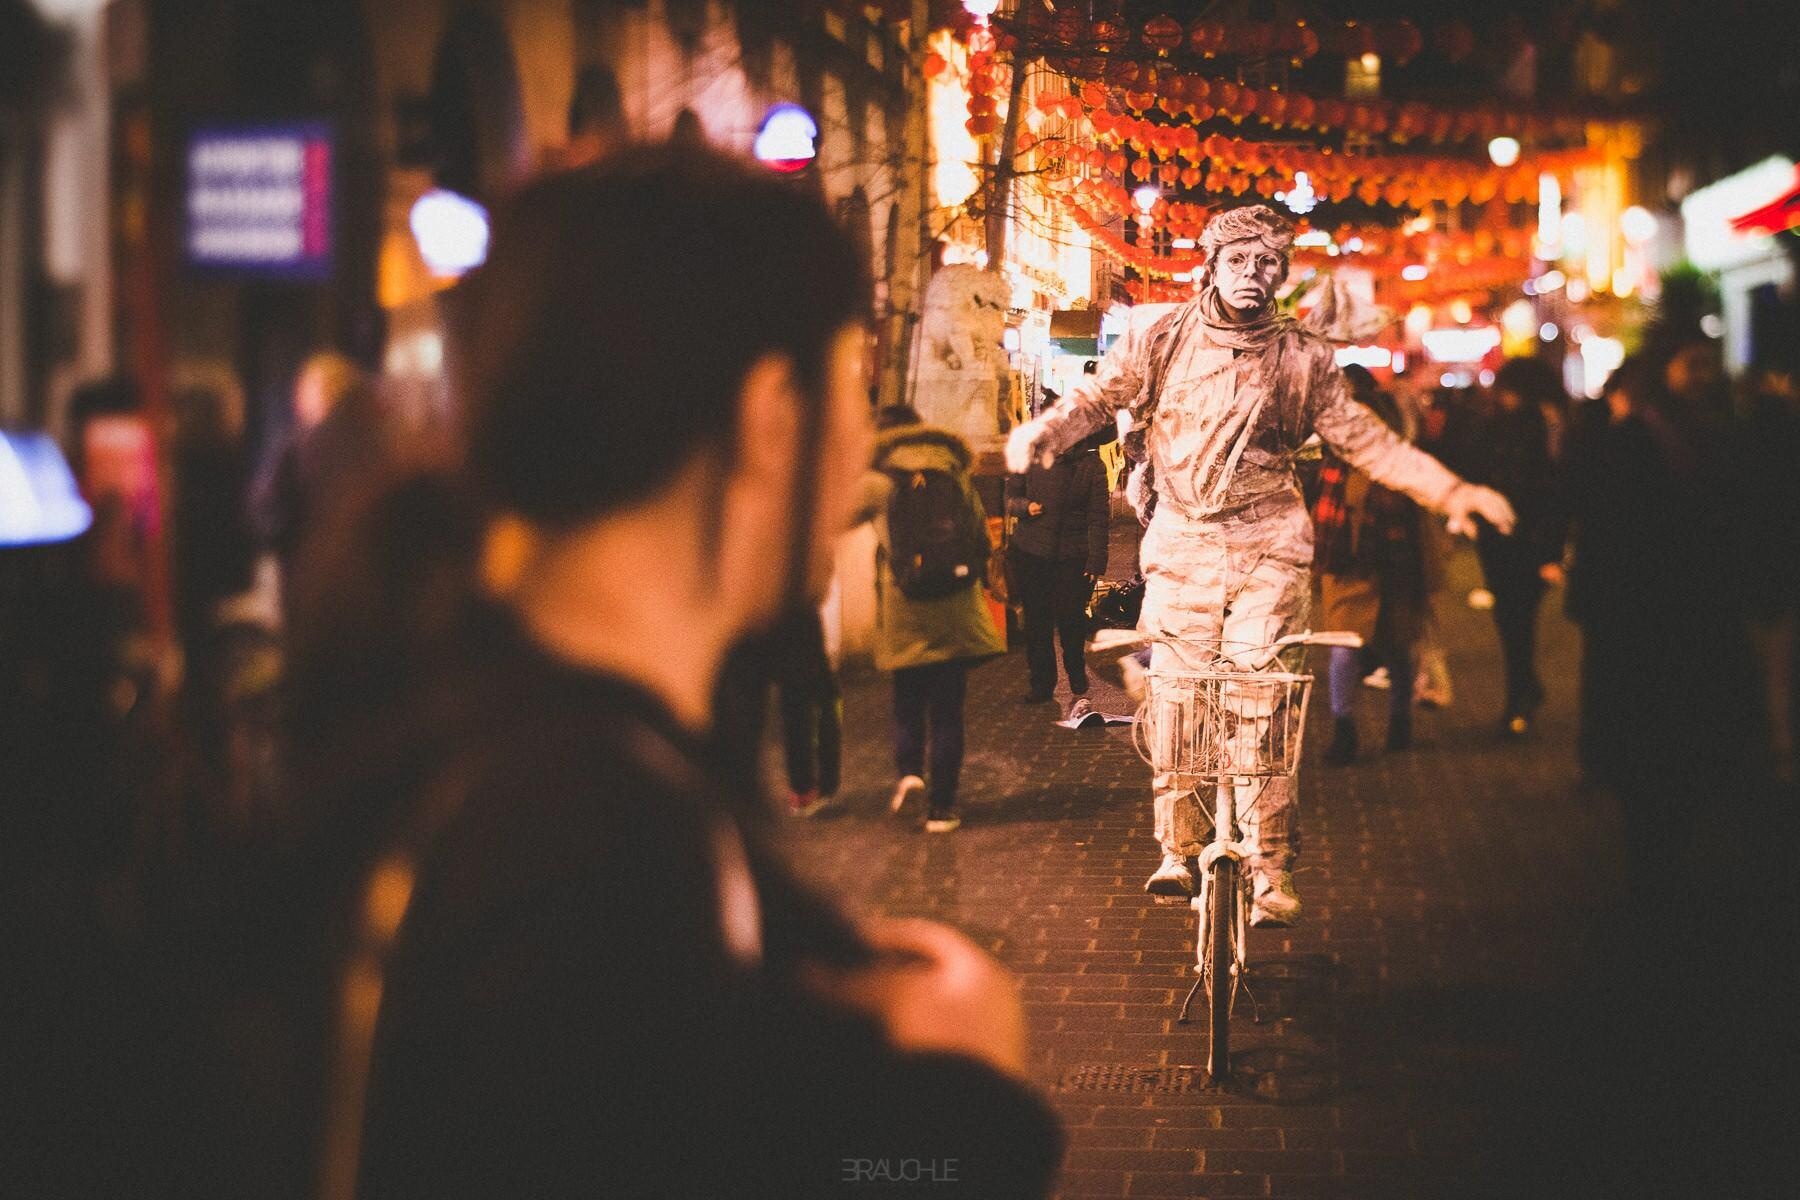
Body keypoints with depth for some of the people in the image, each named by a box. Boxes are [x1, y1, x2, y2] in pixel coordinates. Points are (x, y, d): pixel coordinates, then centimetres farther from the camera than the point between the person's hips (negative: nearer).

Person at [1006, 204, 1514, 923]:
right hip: (1182, 544, 1)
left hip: (1267, 549, -1)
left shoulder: (1302, 358, 3)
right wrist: (1040, 433, -13)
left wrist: (1451, 491, -1)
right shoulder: (1160, 335, 4)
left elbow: (1367, 442, 7)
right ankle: (1178, 852, 13)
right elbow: (1097, 398, 8)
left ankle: (1269, 870, -2)